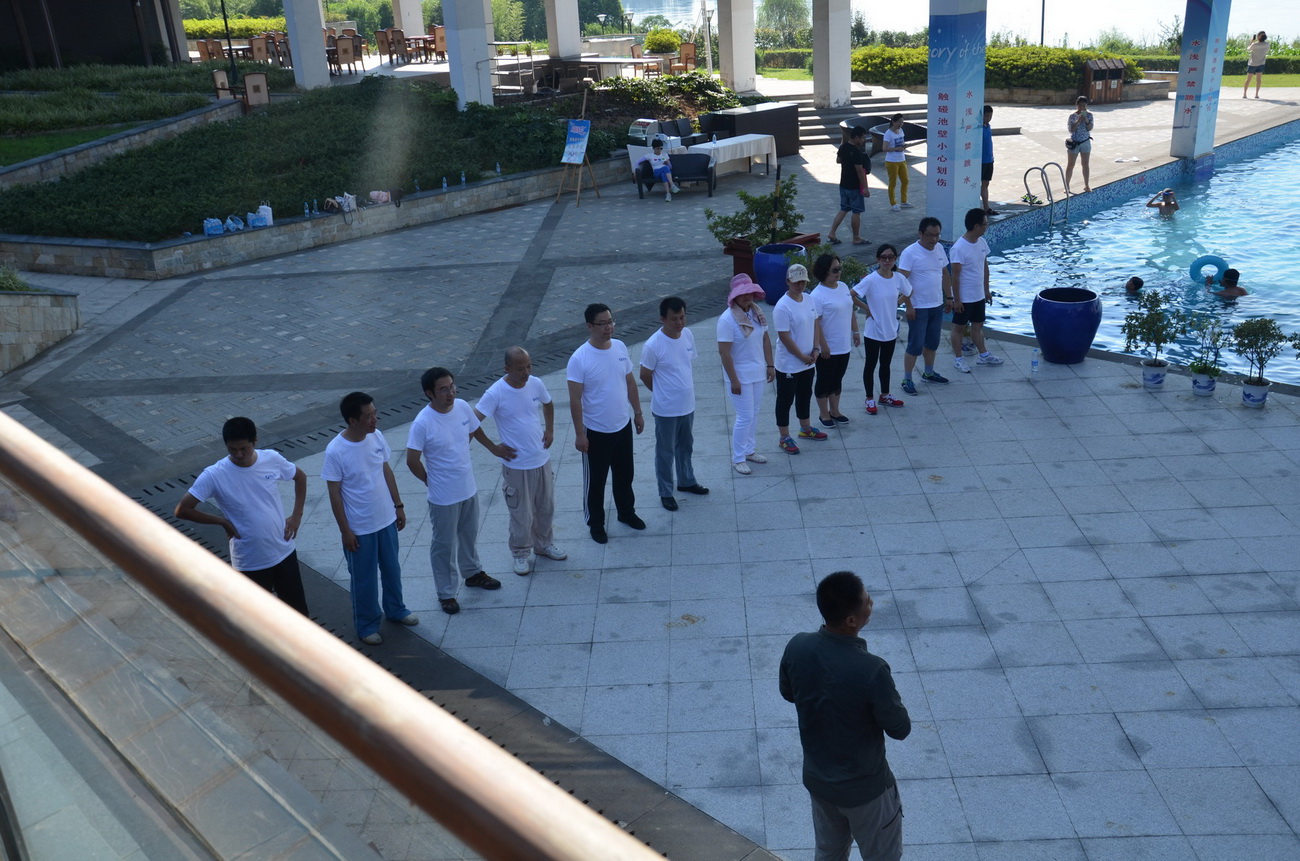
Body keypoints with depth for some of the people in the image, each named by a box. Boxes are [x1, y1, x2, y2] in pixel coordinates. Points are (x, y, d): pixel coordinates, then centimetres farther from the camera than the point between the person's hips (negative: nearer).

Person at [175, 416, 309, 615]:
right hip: (250, 561, -3)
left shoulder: (272, 459, -10)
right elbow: (182, 510, -16)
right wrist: (223, 521, -12)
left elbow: (300, 477, 9)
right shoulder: (214, 475, -19)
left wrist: (297, 515, 1)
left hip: (284, 551, 3)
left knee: (297, 608, 17)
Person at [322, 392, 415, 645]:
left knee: (392, 569, 23)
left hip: (386, 519, 5)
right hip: (359, 528, -5)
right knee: (364, 578, 13)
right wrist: (345, 531, -13)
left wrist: (398, 506, 9)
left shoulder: (377, 437, -8)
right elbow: (334, 493, -16)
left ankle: (395, 610, 46)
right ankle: (367, 625, 33)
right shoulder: (335, 451, -24)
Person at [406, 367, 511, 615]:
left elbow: (476, 431, 13)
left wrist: (495, 448, 27)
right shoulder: (422, 424, -26)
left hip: (469, 488, 6)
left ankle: (473, 573, 48)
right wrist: (432, 482, -4)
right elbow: (412, 461, -17)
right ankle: (446, 593, 27)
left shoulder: (462, 407, -8)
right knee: (444, 545, 11)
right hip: (443, 497, -6)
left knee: (469, 535, 26)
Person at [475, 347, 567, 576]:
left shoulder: (536, 384, -5)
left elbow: (548, 405, 17)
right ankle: (521, 554, 29)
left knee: (546, 507, 20)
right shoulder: (496, 393, -21)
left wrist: (550, 430, 6)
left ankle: (544, 544, 42)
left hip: (542, 459, 5)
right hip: (516, 465, -5)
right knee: (521, 514, 8)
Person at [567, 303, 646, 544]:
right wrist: (579, 434, -17)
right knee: (595, 481, 11)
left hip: (623, 426, 6)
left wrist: (638, 412, 13)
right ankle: (596, 523, 30)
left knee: (625, 474, 22)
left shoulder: (620, 347, -3)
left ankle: (626, 512, 44)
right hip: (596, 431, -5)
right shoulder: (579, 359, -21)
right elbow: (575, 399, -18)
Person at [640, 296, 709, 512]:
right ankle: (665, 492, 28)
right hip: (666, 409, -6)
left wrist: (683, 390, 12)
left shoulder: (688, 334, -4)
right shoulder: (653, 345, -23)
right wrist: (663, 394, 2)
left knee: (686, 447, 24)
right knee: (665, 452, 11)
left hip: (688, 405, 6)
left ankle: (687, 482, 45)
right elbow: (645, 376, -11)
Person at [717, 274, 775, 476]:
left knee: (754, 414, 16)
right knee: (745, 417, -2)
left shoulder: (757, 312, 1)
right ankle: (737, 459, 12)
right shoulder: (727, 320, -21)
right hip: (740, 375, -7)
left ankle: (749, 450, 33)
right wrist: (733, 380, -20)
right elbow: (724, 352, -21)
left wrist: (770, 365, 8)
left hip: (758, 372, 7)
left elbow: (765, 340, 10)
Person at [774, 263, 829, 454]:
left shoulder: (808, 300, 2)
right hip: (789, 365, -8)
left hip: (808, 362, 8)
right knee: (785, 400, 6)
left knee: (805, 396, 23)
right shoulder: (782, 307, -23)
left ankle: (806, 428, 42)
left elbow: (815, 324, 11)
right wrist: (803, 357, -15)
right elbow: (784, 337, -22)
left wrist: (815, 349, -2)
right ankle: (784, 437, 18)